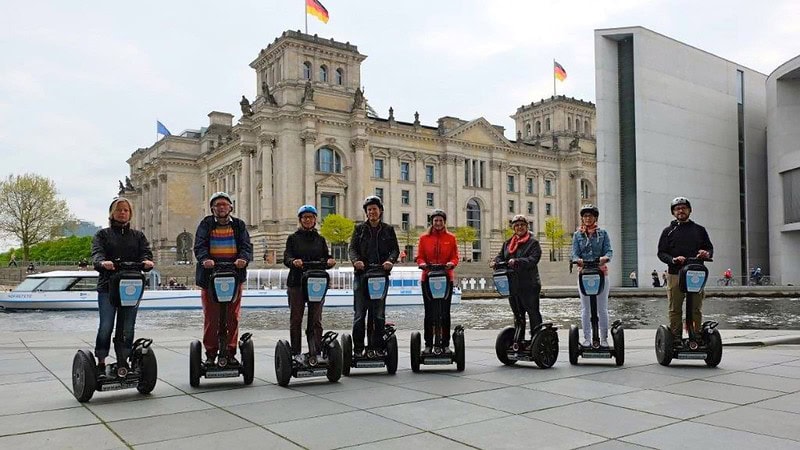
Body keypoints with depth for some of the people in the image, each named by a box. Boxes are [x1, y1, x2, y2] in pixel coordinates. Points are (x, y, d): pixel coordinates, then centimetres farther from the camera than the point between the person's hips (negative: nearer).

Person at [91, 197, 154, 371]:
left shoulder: (138, 235, 17)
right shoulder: (102, 234, 10)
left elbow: (146, 252, 1)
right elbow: (96, 253, -8)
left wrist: (147, 261, -24)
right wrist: (102, 262, -32)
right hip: (108, 286, -2)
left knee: (127, 328, 5)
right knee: (106, 326, -6)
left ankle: (123, 362, 14)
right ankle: (101, 362, 7)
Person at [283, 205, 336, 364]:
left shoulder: (320, 239, 14)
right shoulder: (293, 238, 7)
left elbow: (326, 257, 6)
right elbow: (286, 258, -4)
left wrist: (330, 261, -18)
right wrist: (293, 261, -27)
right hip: (296, 283, -1)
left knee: (316, 320, 2)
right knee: (296, 319, 3)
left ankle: (317, 352, 6)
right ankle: (296, 353, 11)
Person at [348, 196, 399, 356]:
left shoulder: (388, 229, 14)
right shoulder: (360, 228, 12)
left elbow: (395, 249, 7)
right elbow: (352, 248, 4)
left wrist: (390, 260, -15)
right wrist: (356, 260, -18)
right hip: (361, 273, -1)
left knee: (379, 313, 3)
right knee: (359, 313, -3)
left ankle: (377, 346, 10)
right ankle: (358, 348, 3)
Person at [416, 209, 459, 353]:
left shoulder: (451, 237, 7)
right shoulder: (424, 238, 7)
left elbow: (455, 256, 5)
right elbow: (419, 257, 5)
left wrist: (451, 263, -16)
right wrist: (422, 264, -17)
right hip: (428, 278, 0)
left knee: (445, 312, 3)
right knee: (429, 312, 3)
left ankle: (446, 344, 11)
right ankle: (428, 344, 10)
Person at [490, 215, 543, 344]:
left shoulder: (533, 242, -4)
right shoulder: (508, 243, 16)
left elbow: (533, 260, -17)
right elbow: (501, 256, 14)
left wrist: (516, 262, -31)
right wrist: (495, 262, -10)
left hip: (529, 285, -6)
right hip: (512, 284, 7)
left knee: (533, 313, -2)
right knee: (517, 314, 16)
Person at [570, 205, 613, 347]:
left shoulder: (603, 233, 8)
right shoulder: (577, 234, 9)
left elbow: (609, 251, -1)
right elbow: (574, 253, 0)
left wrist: (605, 258, -25)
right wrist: (578, 260, -24)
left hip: (601, 273, 0)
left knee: (602, 308, 2)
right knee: (585, 309, 3)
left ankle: (604, 339, 10)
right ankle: (587, 339, 9)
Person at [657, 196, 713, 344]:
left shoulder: (699, 230, 17)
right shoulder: (668, 231, 12)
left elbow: (710, 247, 17)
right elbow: (661, 253, 7)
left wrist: (707, 253, -8)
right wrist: (673, 259, -14)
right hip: (675, 274, -1)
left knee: (696, 309, 1)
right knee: (675, 309, -2)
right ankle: (675, 338, 1)